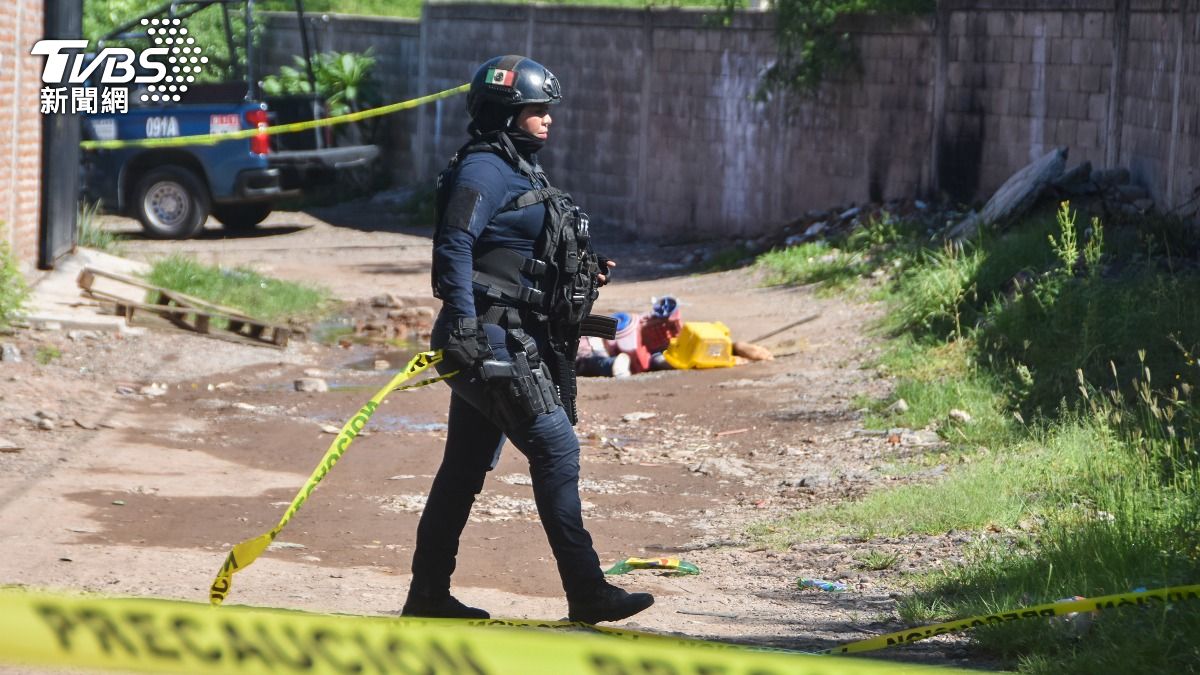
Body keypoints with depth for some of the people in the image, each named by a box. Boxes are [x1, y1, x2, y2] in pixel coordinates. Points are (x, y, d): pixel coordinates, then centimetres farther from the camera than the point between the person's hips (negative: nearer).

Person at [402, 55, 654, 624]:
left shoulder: (521, 170, 21)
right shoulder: (484, 169, -10)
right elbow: (454, 246, -20)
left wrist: (582, 273, 12)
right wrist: (465, 325, -28)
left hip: (514, 341, 10)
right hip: (492, 339, -10)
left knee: (466, 466, 12)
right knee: (556, 449, -12)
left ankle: (428, 595, 18)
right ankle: (586, 593, -12)